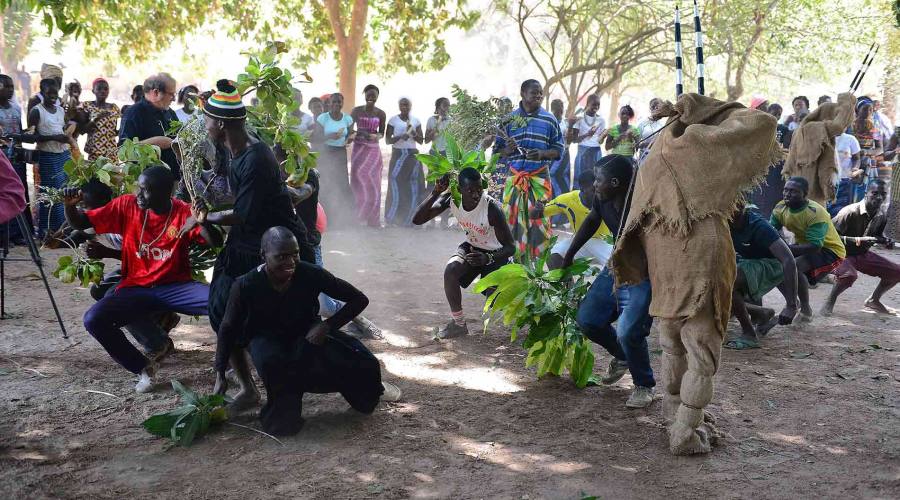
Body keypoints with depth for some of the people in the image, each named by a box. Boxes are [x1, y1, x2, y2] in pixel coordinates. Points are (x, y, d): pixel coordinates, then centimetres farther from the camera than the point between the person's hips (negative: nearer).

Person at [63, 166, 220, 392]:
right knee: (93, 320, -24)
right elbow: (80, 223, 3)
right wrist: (70, 206, -18)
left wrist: (203, 222, -35)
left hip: (176, 287, -2)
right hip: (135, 289, 2)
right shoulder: (126, 206, -2)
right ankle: (142, 367, -3)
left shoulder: (183, 212, -6)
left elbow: (215, 242, -15)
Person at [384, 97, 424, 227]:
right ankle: (390, 218, 2)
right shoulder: (393, 120, 1)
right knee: (396, 186, -8)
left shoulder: (416, 120, 10)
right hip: (398, 154, -3)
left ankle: (408, 219, 7)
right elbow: (387, 140, -1)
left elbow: (421, 141, 9)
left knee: (413, 187, -2)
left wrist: (413, 133, -9)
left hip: (413, 155, 3)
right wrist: (400, 136, -17)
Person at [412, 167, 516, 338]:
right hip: (471, 246, 4)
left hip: (496, 253, -4)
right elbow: (417, 220, -24)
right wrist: (435, 193, -36)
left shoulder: (492, 208, -33)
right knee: (451, 270, -26)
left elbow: (510, 247, -27)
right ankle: (458, 323, -8)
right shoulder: (451, 199, -20)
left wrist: (487, 258, -46)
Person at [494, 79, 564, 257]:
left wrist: (542, 154, -12)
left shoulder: (549, 120, 5)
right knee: (512, 219, 1)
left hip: (539, 177, -1)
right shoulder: (509, 119, 6)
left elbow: (558, 149, 6)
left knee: (539, 220, -2)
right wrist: (508, 150, -14)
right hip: (514, 177, 1)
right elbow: (498, 149, 7)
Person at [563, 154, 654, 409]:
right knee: (587, 319, 5)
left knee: (628, 332, -20)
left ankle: (644, 386, 6)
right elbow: (593, 219, 14)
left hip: (644, 276, -7)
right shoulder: (603, 198, -8)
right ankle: (622, 357, 32)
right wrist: (569, 255, 18)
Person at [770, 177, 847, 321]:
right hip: (803, 246, 7)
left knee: (794, 267, -30)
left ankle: (806, 309, -8)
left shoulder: (815, 213, -30)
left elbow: (815, 246, -37)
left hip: (829, 250, -7)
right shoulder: (781, 208, -10)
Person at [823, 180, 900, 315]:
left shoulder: (881, 216, -4)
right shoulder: (850, 212, -26)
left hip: (863, 254, 7)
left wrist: (886, 241, -9)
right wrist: (858, 240, -34)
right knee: (850, 275, -39)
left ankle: (873, 300, 24)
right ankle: (829, 303, -13)